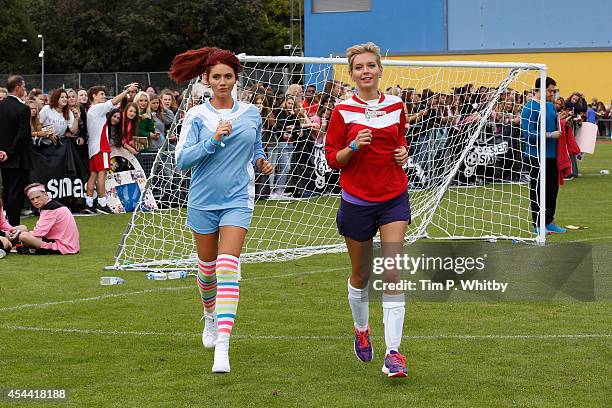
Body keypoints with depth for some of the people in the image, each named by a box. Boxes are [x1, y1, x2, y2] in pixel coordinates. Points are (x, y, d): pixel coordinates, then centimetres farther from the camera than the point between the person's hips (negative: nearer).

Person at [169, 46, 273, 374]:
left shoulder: (250, 113, 5)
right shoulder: (196, 116, -2)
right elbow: (182, 159, -10)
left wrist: (261, 161, 1)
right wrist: (213, 140, -21)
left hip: (237, 199, 0)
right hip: (203, 201, 1)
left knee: (228, 267, -16)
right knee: (207, 267, 13)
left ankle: (222, 348, -22)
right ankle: (210, 315, 47)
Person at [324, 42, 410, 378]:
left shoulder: (396, 106, 4)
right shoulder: (343, 111, -5)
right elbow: (332, 158, -3)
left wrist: (403, 153, 1)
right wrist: (353, 147, -21)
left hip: (394, 198, 1)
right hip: (357, 201, -1)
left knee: (392, 272, -12)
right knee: (361, 275, 12)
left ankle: (393, 352, -13)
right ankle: (361, 330, 41)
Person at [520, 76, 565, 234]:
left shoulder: (550, 106, 12)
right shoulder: (529, 108, -14)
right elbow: (528, 134, -20)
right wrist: (550, 135, -20)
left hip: (552, 155, 8)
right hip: (536, 155, -8)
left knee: (552, 188, 12)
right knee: (537, 191, 1)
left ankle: (549, 221, 23)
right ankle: (538, 224, 9)